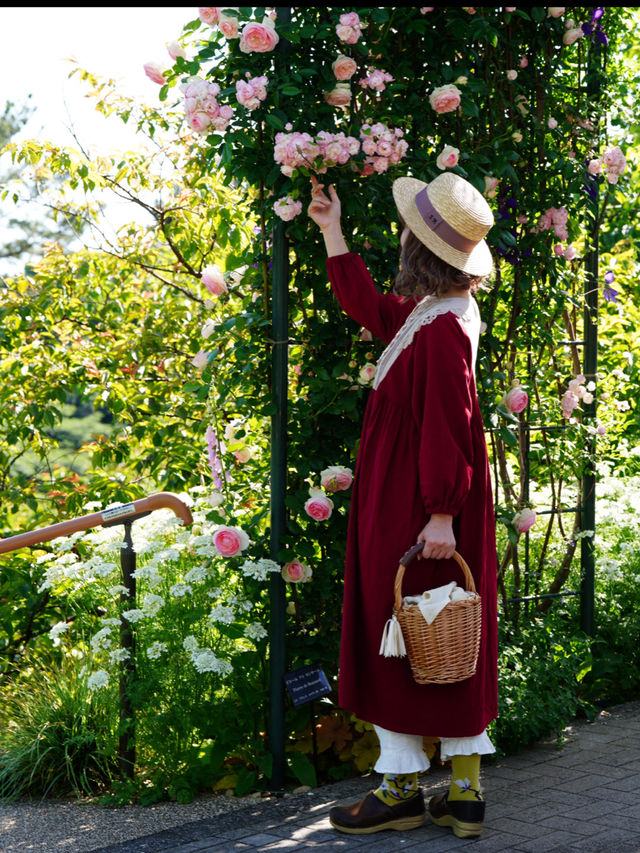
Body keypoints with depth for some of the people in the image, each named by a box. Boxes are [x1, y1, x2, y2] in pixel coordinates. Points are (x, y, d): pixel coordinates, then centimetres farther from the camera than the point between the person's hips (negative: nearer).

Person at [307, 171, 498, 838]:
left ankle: (401, 788, 13)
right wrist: (331, 229, 33)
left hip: (413, 516, -10)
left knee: (401, 644, 2)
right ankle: (465, 791, 20)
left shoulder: (443, 329, -21)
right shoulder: (422, 313, 9)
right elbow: (364, 304, 27)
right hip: (401, 505, 10)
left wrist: (441, 515, -24)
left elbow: (446, 429, -24)